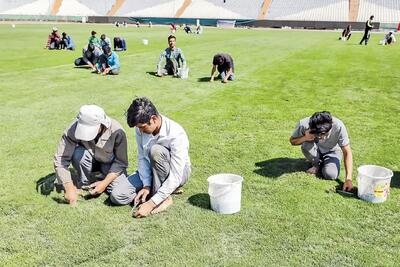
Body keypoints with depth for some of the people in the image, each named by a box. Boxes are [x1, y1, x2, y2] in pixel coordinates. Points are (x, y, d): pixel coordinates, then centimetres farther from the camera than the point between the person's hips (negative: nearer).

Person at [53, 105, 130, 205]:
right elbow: (61, 159, -27)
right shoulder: (74, 129, -28)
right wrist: (69, 188, -33)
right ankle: (85, 184, -5)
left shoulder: (117, 131, -30)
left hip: (110, 163, -2)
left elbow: (120, 162, -18)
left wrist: (105, 183, -25)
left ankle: (103, 180, 6)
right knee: (79, 153, -35)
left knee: (120, 197, -26)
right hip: (91, 161, 2)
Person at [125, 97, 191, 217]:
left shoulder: (176, 135, -33)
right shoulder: (141, 128, -15)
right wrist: (146, 186, -17)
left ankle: (165, 197, -19)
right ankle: (165, 188, 2)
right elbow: (142, 157, -5)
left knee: (156, 150, -37)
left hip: (178, 171, -6)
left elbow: (175, 177, -34)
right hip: (153, 170, 6)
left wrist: (151, 204, -35)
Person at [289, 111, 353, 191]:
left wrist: (348, 179, -37)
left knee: (331, 175, -29)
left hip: (331, 152, -1)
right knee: (306, 144, -34)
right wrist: (304, 138, -36)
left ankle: (322, 162, 7)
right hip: (315, 151, 1)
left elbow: (347, 152, -28)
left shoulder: (338, 126, -34)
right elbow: (292, 141, -12)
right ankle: (316, 165, -3)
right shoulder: (303, 124, -31)